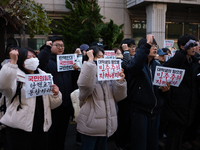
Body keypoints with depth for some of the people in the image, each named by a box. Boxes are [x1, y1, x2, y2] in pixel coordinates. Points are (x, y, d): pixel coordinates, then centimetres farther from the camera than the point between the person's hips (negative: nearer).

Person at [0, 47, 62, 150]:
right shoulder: (16, 77, -3)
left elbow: (53, 105, 15)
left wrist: (56, 94, -6)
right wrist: (13, 62, -27)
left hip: (41, 128, 5)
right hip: (20, 129, -5)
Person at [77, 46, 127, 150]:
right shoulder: (87, 73, -8)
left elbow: (118, 97, 5)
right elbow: (85, 85, -33)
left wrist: (121, 81, -12)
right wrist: (90, 60, -26)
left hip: (106, 125, 5)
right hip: (90, 125, -5)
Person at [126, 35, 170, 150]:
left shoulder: (157, 66, 13)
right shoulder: (138, 62, -7)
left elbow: (163, 86, 17)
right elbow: (134, 66, -33)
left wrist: (165, 90, -6)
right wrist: (147, 45, -31)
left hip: (155, 110, 6)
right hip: (140, 110, -6)